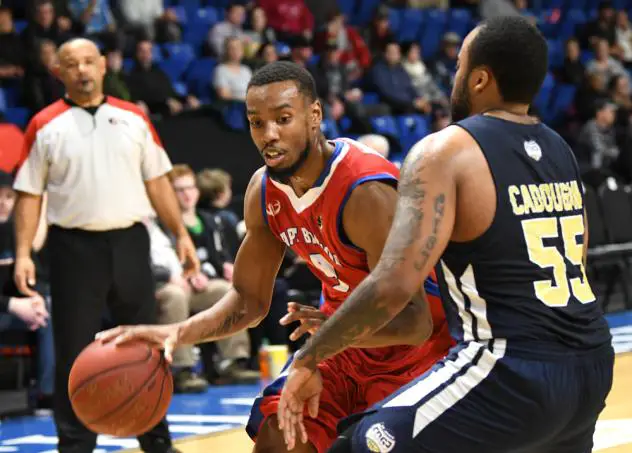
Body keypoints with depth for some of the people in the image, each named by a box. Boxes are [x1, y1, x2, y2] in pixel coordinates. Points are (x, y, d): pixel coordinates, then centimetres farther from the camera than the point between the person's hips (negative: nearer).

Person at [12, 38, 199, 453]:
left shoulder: (133, 118, 8)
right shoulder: (45, 126, 0)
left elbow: (157, 181, 11)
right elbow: (29, 194, 1)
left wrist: (181, 234, 6)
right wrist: (23, 253, -8)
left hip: (129, 242, 3)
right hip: (74, 247, -2)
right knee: (75, 352, 1)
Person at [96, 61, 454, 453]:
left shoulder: (366, 191, -31)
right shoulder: (263, 192, -8)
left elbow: (414, 321, -32)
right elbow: (249, 299, 3)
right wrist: (176, 333, -14)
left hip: (414, 342, -7)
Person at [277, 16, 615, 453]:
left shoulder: (444, 152, -9)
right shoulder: (562, 151, 13)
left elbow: (395, 284, -19)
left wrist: (309, 359, -9)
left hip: (514, 371, -8)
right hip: (591, 365, 8)